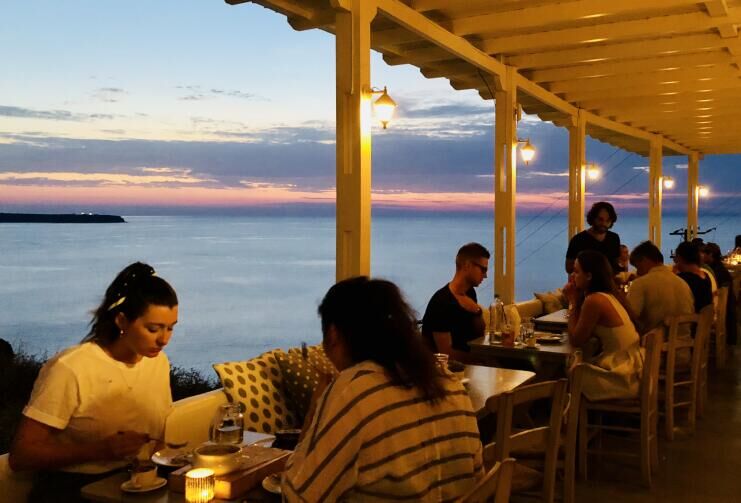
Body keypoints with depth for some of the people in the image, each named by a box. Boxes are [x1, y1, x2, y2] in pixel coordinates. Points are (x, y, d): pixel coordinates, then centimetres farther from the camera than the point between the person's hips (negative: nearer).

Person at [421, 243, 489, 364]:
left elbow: (479, 334, 9)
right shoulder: (442, 302, -21)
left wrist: (477, 312, -10)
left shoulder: (470, 293, 3)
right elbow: (446, 353, -20)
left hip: (464, 361, 8)